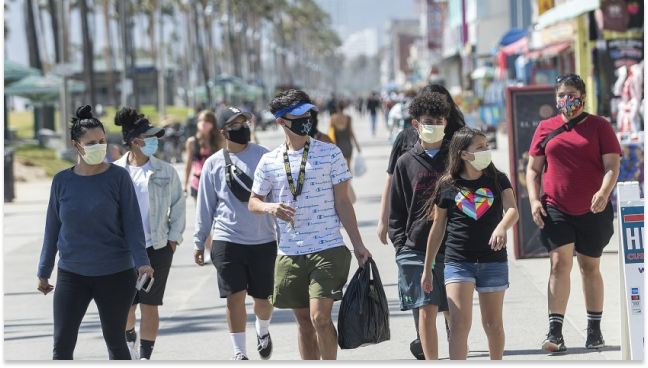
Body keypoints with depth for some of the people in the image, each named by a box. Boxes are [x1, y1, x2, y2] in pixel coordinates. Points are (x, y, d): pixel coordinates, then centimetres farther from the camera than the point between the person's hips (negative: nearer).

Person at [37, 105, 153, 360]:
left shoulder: (118, 177, -6)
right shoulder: (61, 181, 1)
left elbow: (132, 224, -5)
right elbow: (52, 229, 9)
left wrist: (141, 262, -18)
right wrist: (44, 271, 12)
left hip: (115, 275, -2)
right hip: (71, 276, 2)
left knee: (115, 343, 10)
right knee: (62, 345, -4)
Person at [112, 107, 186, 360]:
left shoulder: (165, 172, -2)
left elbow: (178, 206, 6)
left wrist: (174, 238, 2)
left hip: (157, 247, 0)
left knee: (149, 305, 0)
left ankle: (145, 354, 11)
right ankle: (130, 337, 38)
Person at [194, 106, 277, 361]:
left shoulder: (263, 155, 1)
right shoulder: (213, 163, 3)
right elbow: (205, 205, 8)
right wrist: (199, 242, 8)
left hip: (263, 240, 0)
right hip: (227, 241, 0)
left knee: (263, 297, 7)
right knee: (235, 296, -4)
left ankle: (263, 331, 39)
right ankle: (239, 352, 5)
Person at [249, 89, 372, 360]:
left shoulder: (330, 153, 0)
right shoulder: (269, 162, 5)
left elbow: (342, 202, 2)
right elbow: (253, 202, 13)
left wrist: (358, 245, -1)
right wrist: (269, 208, -11)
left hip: (328, 250, -3)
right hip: (290, 254, 3)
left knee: (320, 317, -13)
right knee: (304, 322, 10)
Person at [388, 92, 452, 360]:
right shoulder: (406, 163, 8)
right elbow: (396, 211, 10)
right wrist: (401, 246, 1)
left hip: (453, 248, 0)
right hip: (417, 248, 0)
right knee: (427, 310, -4)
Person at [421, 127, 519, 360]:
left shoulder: (497, 180, 3)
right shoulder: (447, 186, 0)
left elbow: (512, 210, -13)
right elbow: (437, 229, 6)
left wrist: (501, 227, -36)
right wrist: (427, 269, 9)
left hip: (493, 262, 2)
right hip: (458, 262, -1)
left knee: (493, 324, 11)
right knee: (459, 323, -13)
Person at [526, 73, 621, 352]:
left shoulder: (599, 126, 1)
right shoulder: (545, 128, 7)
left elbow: (612, 165, -6)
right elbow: (533, 169, 12)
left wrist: (604, 192, -24)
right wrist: (534, 200, -2)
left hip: (593, 211, 0)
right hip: (556, 210, 0)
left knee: (590, 267, 11)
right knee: (559, 263, -13)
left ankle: (594, 330, 23)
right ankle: (555, 332, -18)